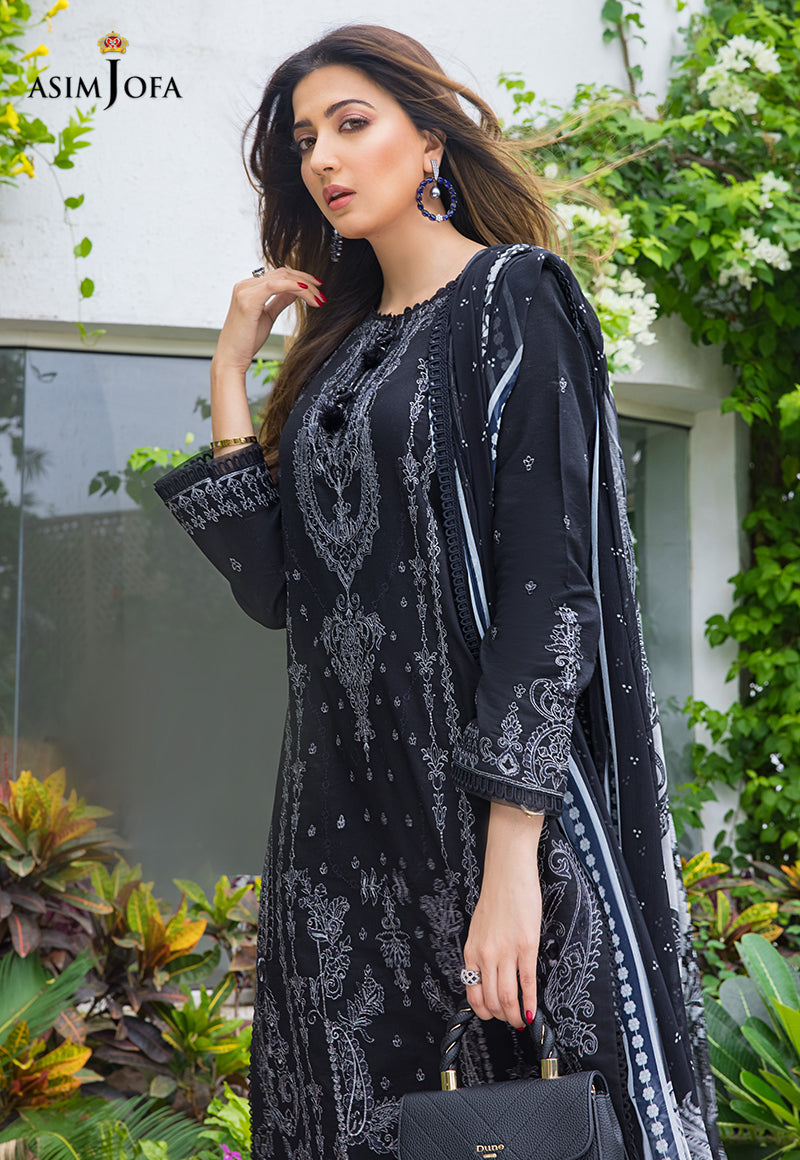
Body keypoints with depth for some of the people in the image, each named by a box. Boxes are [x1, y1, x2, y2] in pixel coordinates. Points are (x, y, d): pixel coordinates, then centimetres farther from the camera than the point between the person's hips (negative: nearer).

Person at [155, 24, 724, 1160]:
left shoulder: (516, 302, -5)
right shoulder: (337, 341, 15)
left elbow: (547, 586, -15)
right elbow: (273, 584, 7)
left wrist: (510, 854, -22)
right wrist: (231, 372, 5)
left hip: (498, 798, -6)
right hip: (345, 817, 7)